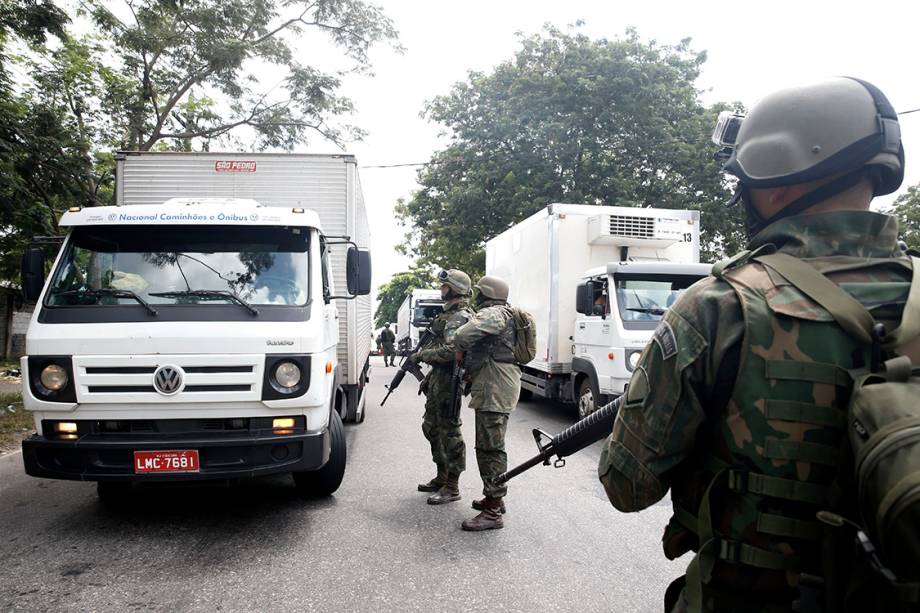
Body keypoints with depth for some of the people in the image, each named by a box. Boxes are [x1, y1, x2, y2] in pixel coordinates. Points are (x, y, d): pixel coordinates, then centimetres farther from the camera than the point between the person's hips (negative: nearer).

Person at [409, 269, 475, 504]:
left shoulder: (459, 317, -15)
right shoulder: (449, 313, 17)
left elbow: (450, 351, -27)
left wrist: (421, 355, -16)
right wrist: (429, 377, 18)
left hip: (448, 381, -11)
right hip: (437, 379, 11)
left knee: (449, 431, -4)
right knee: (432, 427, 17)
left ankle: (452, 486, 4)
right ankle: (442, 477, 29)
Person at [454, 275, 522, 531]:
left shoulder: (492, 314, -13)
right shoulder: (503, 314, 21)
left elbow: (463, 336, -25)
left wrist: (462, 350, -3)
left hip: (494, 388, -11)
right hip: (494, 387, 11)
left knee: (490, 447, -9)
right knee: (488, 445, 19)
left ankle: (493, 512, -6)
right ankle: (494, 498, 30)